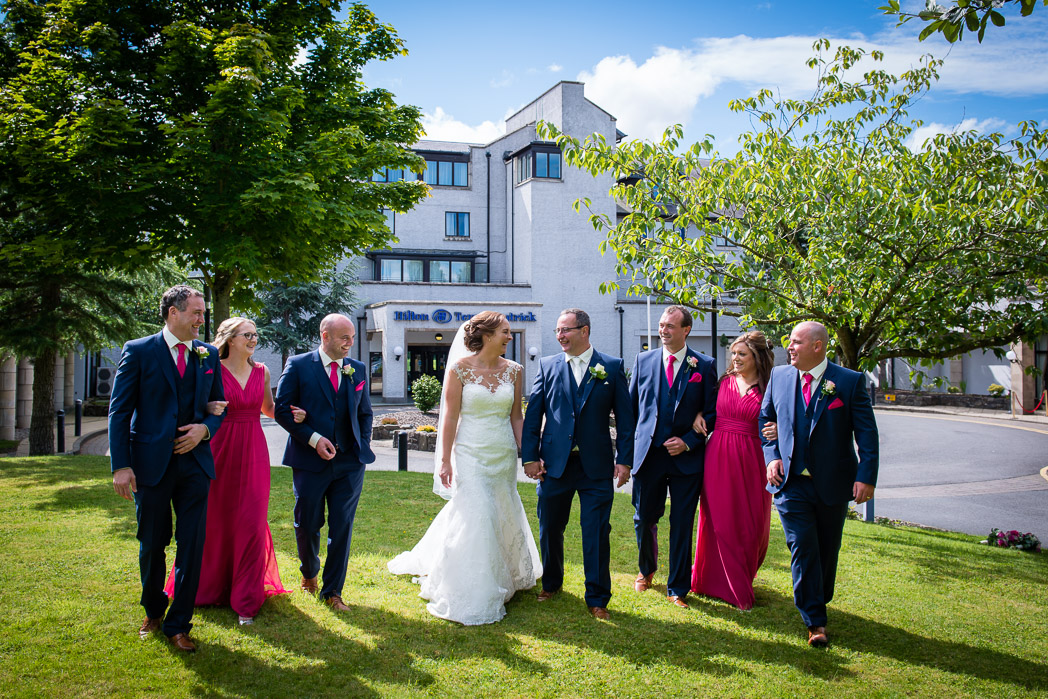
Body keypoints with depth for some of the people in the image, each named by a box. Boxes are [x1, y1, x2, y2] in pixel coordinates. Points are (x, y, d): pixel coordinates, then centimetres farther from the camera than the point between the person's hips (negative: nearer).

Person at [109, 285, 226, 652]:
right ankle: (154, 612, 35)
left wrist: (205, 429, -7)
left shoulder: (209, 355, 8)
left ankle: (178, 624, 14)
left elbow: (219, 405, 16)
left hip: (194, 461, 3)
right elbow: (119, 411, -4)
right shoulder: (138, 352, -2)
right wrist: (121, 465, -10)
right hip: (151, 464, -2)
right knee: (152, 545, 12)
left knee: (192, 545, 1)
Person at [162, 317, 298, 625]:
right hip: (220, 450, -3)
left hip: (253, 452, 3)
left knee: (251, 522, 0)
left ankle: (246, 599, 11)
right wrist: (209, 409, -25)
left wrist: (291, 414, 1)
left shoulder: (262, 372, 8)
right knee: (214, 521, 8)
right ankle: (208, 586, 33)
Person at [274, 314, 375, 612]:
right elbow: (282, 409, -6)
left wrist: (363, 445, 6)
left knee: (342, 528, 4)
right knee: (307, 525, 9)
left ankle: (332, 591, 17)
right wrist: (313, 439, -14)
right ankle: (309, 573, 39)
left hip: (350, 463, 2)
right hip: (310, 461, -2)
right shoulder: (298, 366, -2)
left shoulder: (357, 369, 8)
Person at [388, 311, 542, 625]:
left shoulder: (513, 370, 3)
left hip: (504, 455, 4)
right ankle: (471, 595, 8)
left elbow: (516, 417, 7)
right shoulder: (460, 368, -8)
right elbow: (450, 416, -8)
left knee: (503, 515, 15)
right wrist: (445, 461, -10)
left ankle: (507, 574, 40)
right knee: (475, 517, -6)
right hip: (471, 454, -4)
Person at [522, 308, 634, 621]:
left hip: (596, 466, -2)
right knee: (550, 528, 14)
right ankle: (551, 583, 36)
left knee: (597, 533, 3)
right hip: (554, 463, 2)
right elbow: (532, 414, 4)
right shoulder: (547, 365, 5)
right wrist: (530, 456, -2)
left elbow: (624, 417, 2)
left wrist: (624, 459, -4)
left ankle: (597, 598, 17)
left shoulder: (612, 366, 2)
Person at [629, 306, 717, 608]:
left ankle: (677, 588, 20)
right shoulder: (643, 360, 6)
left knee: (682, 525, 4)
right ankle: (646, 569, 39)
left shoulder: (704, 366, 0)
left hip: (686, 456, -2)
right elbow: (631, 407, 8)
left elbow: (712, 412, 1)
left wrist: (688, 441, -12)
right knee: (644, 519, 11)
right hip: (648, 454, 2)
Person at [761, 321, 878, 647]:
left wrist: (866, 476, -14)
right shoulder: (779, 376, 3)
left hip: (833, 484, -1)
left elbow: (867, 433, -5)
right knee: (803, 550, -5)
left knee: (827, 550, 13)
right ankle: (815, 622, 3)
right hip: (791, 483, 1)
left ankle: (819, 603, 37)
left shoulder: (850, 381, -6)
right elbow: (765, 418, 14)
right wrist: (772, 456, 0)